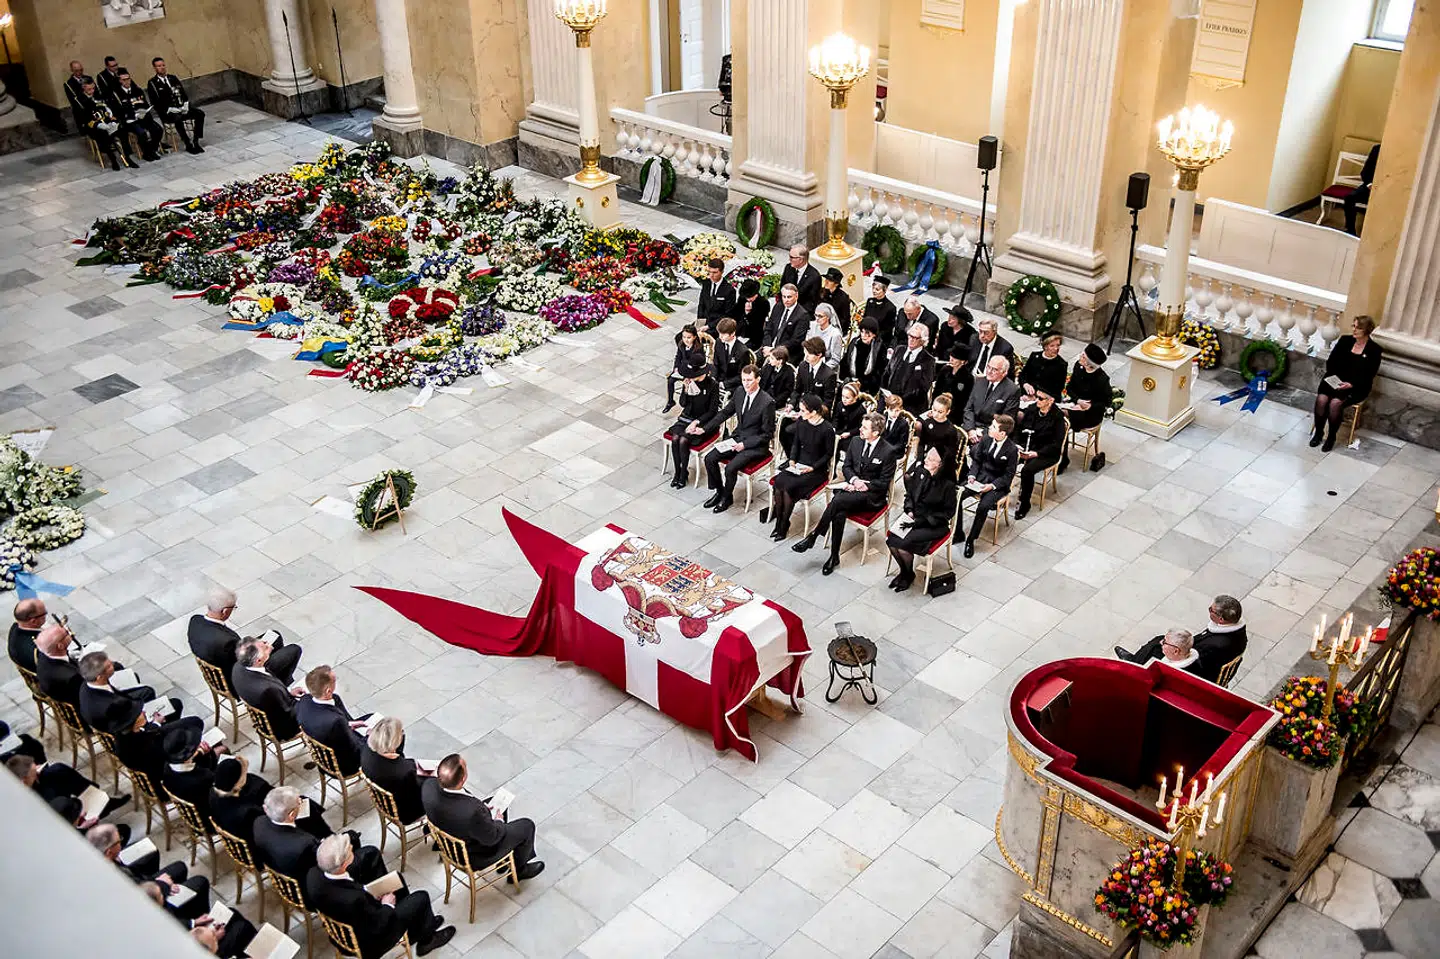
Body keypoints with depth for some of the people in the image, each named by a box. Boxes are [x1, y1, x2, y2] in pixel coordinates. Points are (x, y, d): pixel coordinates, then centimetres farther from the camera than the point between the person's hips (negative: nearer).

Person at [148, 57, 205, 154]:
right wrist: (171, 109, -17)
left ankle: (196, 141, -18)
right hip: (167, 112, -5)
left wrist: (185, 106, -4)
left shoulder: (173, 78, 16)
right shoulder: (152, 83, 0)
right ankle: (188, 145, -28)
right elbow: (155, 103, -8)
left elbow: (184, 94, 15)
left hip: (182, 107, 5)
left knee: (200, 113, -18)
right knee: (178, 119, -38)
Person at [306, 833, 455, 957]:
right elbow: (377, 925, -25)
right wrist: (387, 905, -8)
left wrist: (364, 891, -2)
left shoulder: (313, 873, -23)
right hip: (366, 943, -7)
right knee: (421, 897, 7)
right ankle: (425, 938, 35)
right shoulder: (353, 899, -43)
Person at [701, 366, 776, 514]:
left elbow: (768, 434, -15)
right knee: (709, 458, -8)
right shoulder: (740, 392, -1)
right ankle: (718, 492, 12)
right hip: (737, 437, 7)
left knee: (730, 468, -24)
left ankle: (727, 498, 3)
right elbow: (725, 412, 13)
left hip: (755, 445, -7)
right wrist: (705, 428, 5)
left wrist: (745, 444, -20)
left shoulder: (767, 402, -20)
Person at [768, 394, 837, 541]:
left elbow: (829, 453, -7)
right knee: (778, 481, -22)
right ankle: (778, 522, -10)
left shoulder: (827, 430, -16)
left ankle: (784, 526, -10)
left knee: (789, 486, -26)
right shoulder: (801, 422, 0)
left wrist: (812, 468, -16)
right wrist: (792, 460, -4)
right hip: (799, 463, 6)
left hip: (817, 469, -6)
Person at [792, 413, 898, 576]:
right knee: (840, 513, -30)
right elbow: (846, 467, 13)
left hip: (872, 495, -5)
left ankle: (812, 537, -23)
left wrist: (864, 485, -17)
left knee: (837, 501, -32)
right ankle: (834, 556, -24)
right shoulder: (855, 441, 7)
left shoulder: (889, 452, -11)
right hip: (853, 488, 5)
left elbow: (884, 482, -7)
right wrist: (854, 480, -8)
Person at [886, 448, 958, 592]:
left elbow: (948, 512, -12)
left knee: (903, 545, -24)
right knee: (890, 540, -17)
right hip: (914, 517, 6)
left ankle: (909, 575, 7)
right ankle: (903, 571, 9)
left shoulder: (947, 484, -18)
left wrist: (920, 521, -18)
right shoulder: (920, 473, -3)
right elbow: (909, 494, 14)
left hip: (934, 525, -6)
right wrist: (909, 510, -5)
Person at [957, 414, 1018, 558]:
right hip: (980, 477, 5)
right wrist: (972, 475, -7)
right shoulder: (986, 439, -2)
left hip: (997, 484, -5)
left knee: (983, 507, -30)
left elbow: (1008, 475, -10)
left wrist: (992, 486, -22)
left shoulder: (1012, 450, -16)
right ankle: (957, 533, -4)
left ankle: (971, 540, -13)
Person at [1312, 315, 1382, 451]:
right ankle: (1318, 432, -8)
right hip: (1334, 381, 3)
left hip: (1356, 387, -3)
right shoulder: (1345, 340, 7)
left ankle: (1331, 437, -13)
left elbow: (1368, 375, -8)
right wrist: (1332, 378, -8)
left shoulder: (1374, 350, -4)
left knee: (1335, 402, -31)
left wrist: (1351, 384, -21)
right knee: (1321, 398, -26)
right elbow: (1331, 362, 8)